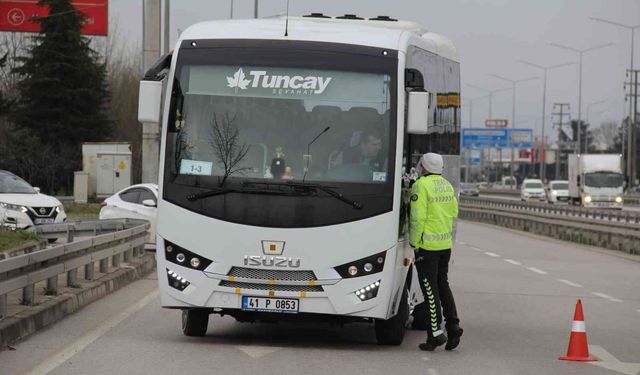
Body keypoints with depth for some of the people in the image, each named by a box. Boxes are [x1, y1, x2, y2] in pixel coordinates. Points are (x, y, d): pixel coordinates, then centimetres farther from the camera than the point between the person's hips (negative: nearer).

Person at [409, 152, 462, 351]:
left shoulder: (421, 185, -13)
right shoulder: (447, 185, 10)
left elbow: (418, 217, -17)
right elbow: (454, 212, 16)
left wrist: (414, 242, -10)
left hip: (427, 244, -7)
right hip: (446, 243, 7)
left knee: (430, 289, -1)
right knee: (443, 285, 16)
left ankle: (435, 333, -2)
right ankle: (453, 326, 11)